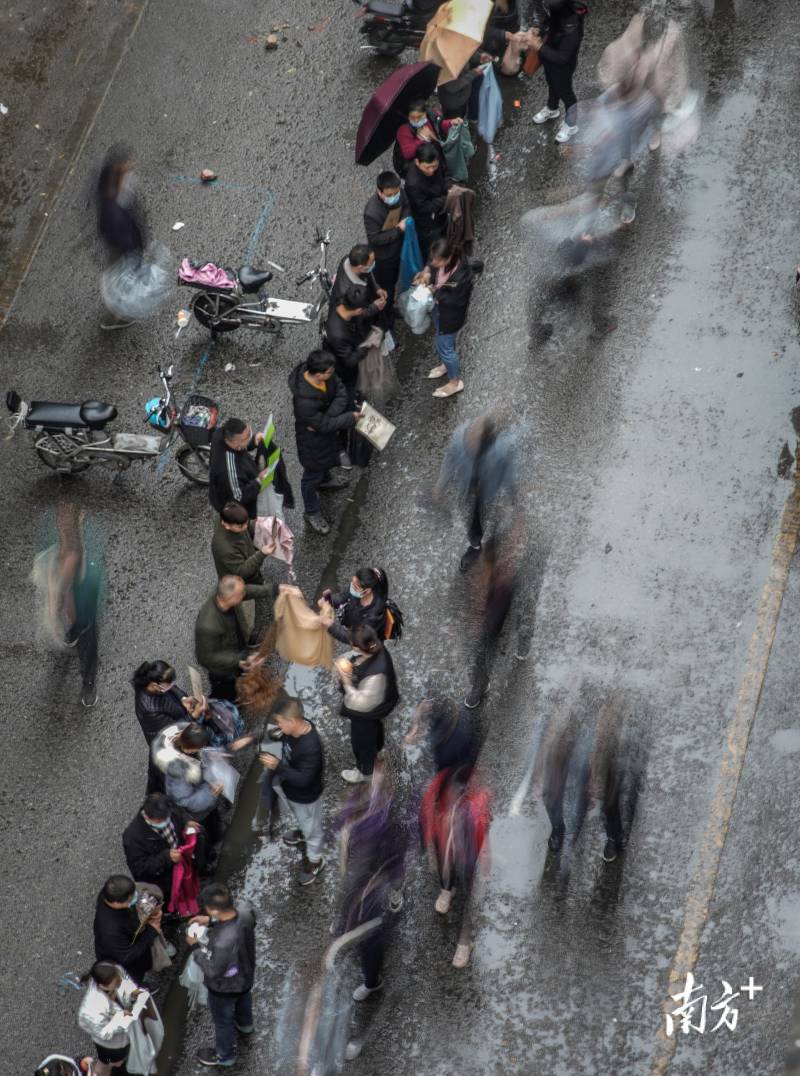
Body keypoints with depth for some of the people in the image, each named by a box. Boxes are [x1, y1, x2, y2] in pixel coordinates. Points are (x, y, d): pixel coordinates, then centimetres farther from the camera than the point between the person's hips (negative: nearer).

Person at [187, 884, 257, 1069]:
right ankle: (245, 1025, 70)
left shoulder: (223, 943, -49)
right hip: (246, 974, 6)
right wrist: (211, 921, -11)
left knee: (222, 1021, 24)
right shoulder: (245, 909, -30)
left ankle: (225, 1057, 52)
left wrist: (196, 947, -17)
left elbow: (213, 970, -29)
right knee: (243, 999, 39)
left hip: (225, 987, -6)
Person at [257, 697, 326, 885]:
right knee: (297, 816, 37)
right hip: (289, 787, 7)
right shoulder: (297, 727, -19)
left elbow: (304, 779, -37)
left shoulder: (310, 747, -44)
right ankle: (301, 831, 67)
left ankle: (315, 860, 45)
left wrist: (277, 766, -40)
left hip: (305, 796, -7)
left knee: (310, 827, 20)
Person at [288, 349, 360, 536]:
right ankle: (312, 513, 40)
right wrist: (351, 418, -23)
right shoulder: (304, 400, -45)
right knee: (312, 474, 17)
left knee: (327, 457, 36)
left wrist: (328, 416, -28)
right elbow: (325, 425, -33)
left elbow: (340, 391, -15)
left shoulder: (326, 376, -26)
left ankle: (325, 480, 69)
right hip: (313, 438, -7)